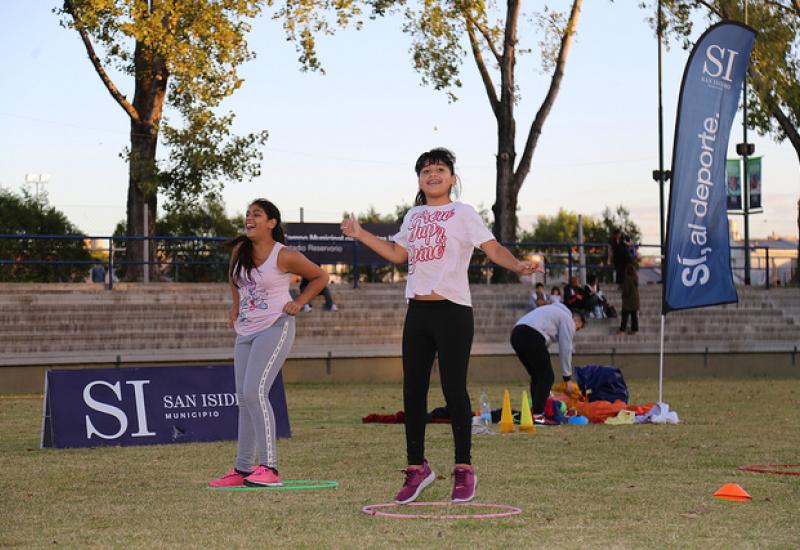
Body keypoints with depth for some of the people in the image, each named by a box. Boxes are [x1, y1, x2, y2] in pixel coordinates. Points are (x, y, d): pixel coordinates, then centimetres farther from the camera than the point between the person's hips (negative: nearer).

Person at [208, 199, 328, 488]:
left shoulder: (284, 256, -12)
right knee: (243, 398, 8)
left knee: (254, 392, -20)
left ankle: (269, 468, -20)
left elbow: (320, 277, 2)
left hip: (275, 327, -7)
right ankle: (243, 469, 15)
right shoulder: (239, 250, 5)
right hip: (246, 330, 7)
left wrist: (299, 302, -7)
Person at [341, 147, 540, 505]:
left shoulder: (463, 213, -1)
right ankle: (416, 467, 15)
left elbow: (493, 249, -10)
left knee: (454, 389, -5)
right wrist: (360, 234, 24)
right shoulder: (414, 216, 16)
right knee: (413, 390, 5)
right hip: (418, 312, 6)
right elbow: (397, 254, 27)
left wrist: (518, 265, -29)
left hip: (453, 311, -6)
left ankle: (463, 469, 4)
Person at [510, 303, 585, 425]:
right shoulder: (568, 320, 11)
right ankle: (538, 415, -11)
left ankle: (535, 412, 16)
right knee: (547, 376, -3)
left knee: (537, 376, 19)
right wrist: (568, 378, 9)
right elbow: (565, 349, 5)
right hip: (532, 336, -9)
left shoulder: (556, 312, 37)